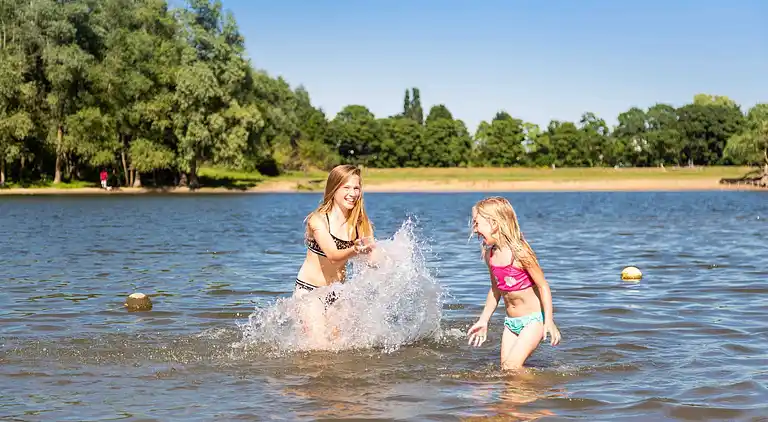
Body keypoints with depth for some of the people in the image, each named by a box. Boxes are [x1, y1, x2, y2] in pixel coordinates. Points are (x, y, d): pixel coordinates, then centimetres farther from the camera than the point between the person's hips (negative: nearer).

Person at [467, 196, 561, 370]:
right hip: (511, 322, 7)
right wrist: (483, 321, 19)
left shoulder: (519, 252, -20)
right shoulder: (489, 255, 2)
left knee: (512, 365, -18)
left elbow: (543, 286, -15)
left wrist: (549, 321, -20)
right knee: (505, 369, 0)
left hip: (533, 319, -7)